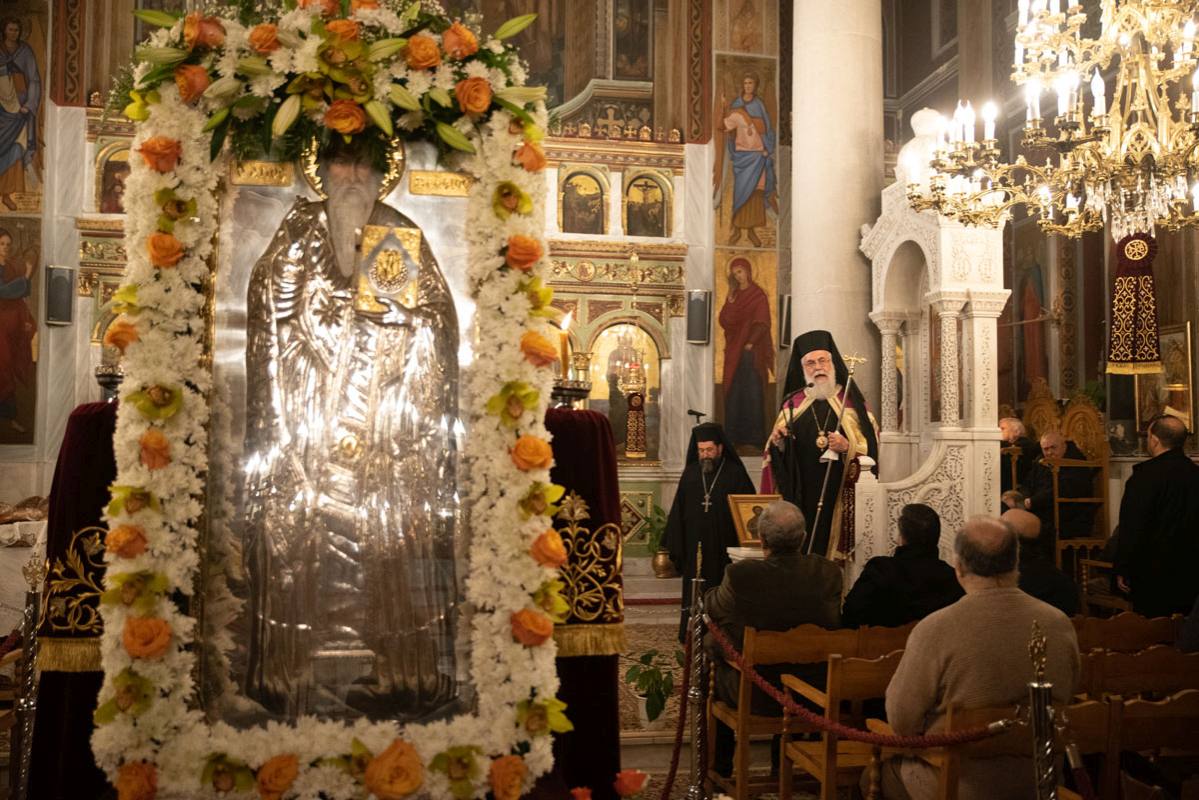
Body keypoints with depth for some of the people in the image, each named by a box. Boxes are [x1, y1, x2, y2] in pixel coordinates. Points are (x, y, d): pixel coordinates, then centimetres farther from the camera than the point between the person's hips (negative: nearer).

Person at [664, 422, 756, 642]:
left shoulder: (735, 473, 0)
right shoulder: (690, 472, 8)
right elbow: (678, 510, 9)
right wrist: (675, 545, 4)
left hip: (723, 549, -2)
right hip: (695, 548, 3)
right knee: (694, 596, 5)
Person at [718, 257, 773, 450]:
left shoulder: (758, 295, -2)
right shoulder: (733, 295, 15)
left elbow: (762, 323, -8)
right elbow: (724, 320, 7)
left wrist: (751, 343, -18)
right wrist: (731, 303, -7)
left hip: (750, 350, -6)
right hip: (734, 351, 6)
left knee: (752, 392, -6)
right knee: (733, 393, 4)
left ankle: (755, 436, -5)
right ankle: (734, 434, 9)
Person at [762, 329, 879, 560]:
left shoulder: (852, 401, 5)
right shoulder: (793, 403, 11)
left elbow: (871, 447, 0)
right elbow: (777, 453, 11)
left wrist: (848, 447, -18)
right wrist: (777, 442, -10)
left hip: (839, 495, -1)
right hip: (800, 494, 2)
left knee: (832, 546, -6)